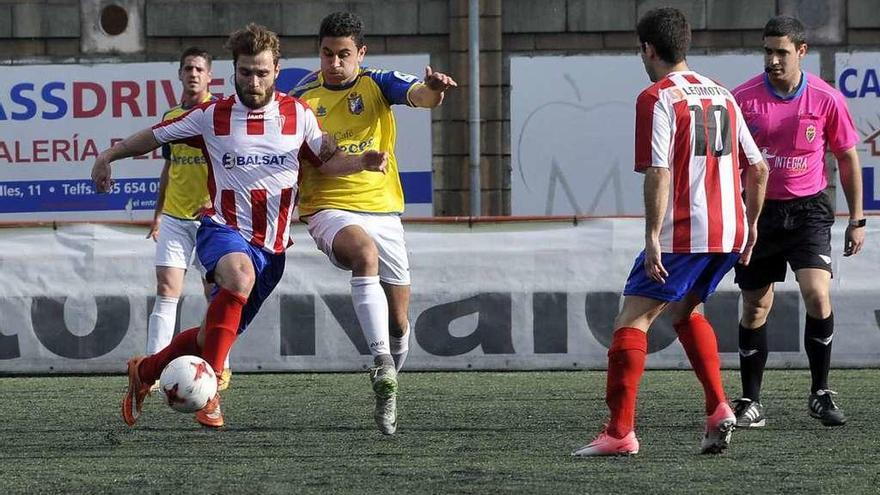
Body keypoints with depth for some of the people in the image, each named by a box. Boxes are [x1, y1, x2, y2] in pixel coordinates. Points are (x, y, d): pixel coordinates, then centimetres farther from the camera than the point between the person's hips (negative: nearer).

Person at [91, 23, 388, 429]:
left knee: (214, 338, 8)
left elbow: (327, 161, 11)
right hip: (223, 229, -3)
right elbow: (155, 136, 10)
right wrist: (109, 156, 3)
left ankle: (145, 370, 37)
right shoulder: (212, 116, -1)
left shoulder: (298, 115, 3)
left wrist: (361, 162, -8)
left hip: (271, 246, 3)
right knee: (240, 275, -39)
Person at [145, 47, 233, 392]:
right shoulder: (171, 117, 11)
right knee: (166, 290, -6)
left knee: (215, 293, 4)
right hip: (174, 217, 4)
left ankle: (220, 367, 16)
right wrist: (158, 213, 21)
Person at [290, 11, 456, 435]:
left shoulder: (377, 84, 1)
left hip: (382, 210, 2)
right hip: (329, 210, -2)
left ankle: (387, 391, 33)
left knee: (398, 321, 5)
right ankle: (382, 364, -46)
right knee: (365, 253, -38)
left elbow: (421, 96, -20)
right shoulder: (302, 98, 2)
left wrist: (434, 87, -43)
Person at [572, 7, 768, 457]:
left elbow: (659, 173, -16)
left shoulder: (656, 98, -6)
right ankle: (718, 410, 10)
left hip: (682, 233, -7)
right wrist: (751, 225, 27)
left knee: (632, 319, -3)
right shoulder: (721, 95, 16)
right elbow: (758, 169, 17)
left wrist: (653, 238, -17)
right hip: (729, 231, 7)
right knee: (684, 311, 25)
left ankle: (620, 432, -11)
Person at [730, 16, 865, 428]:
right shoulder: (743, 98, -6)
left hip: (808, 209, -1)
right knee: (755, 307, 3)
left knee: (817, 294, -16)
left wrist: (856, 220, 4)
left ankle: (820, 394, -2)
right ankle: (751, 402, 13)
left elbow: (848, 158, 5)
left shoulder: (827, 99, -6)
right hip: (758, 209, 1)